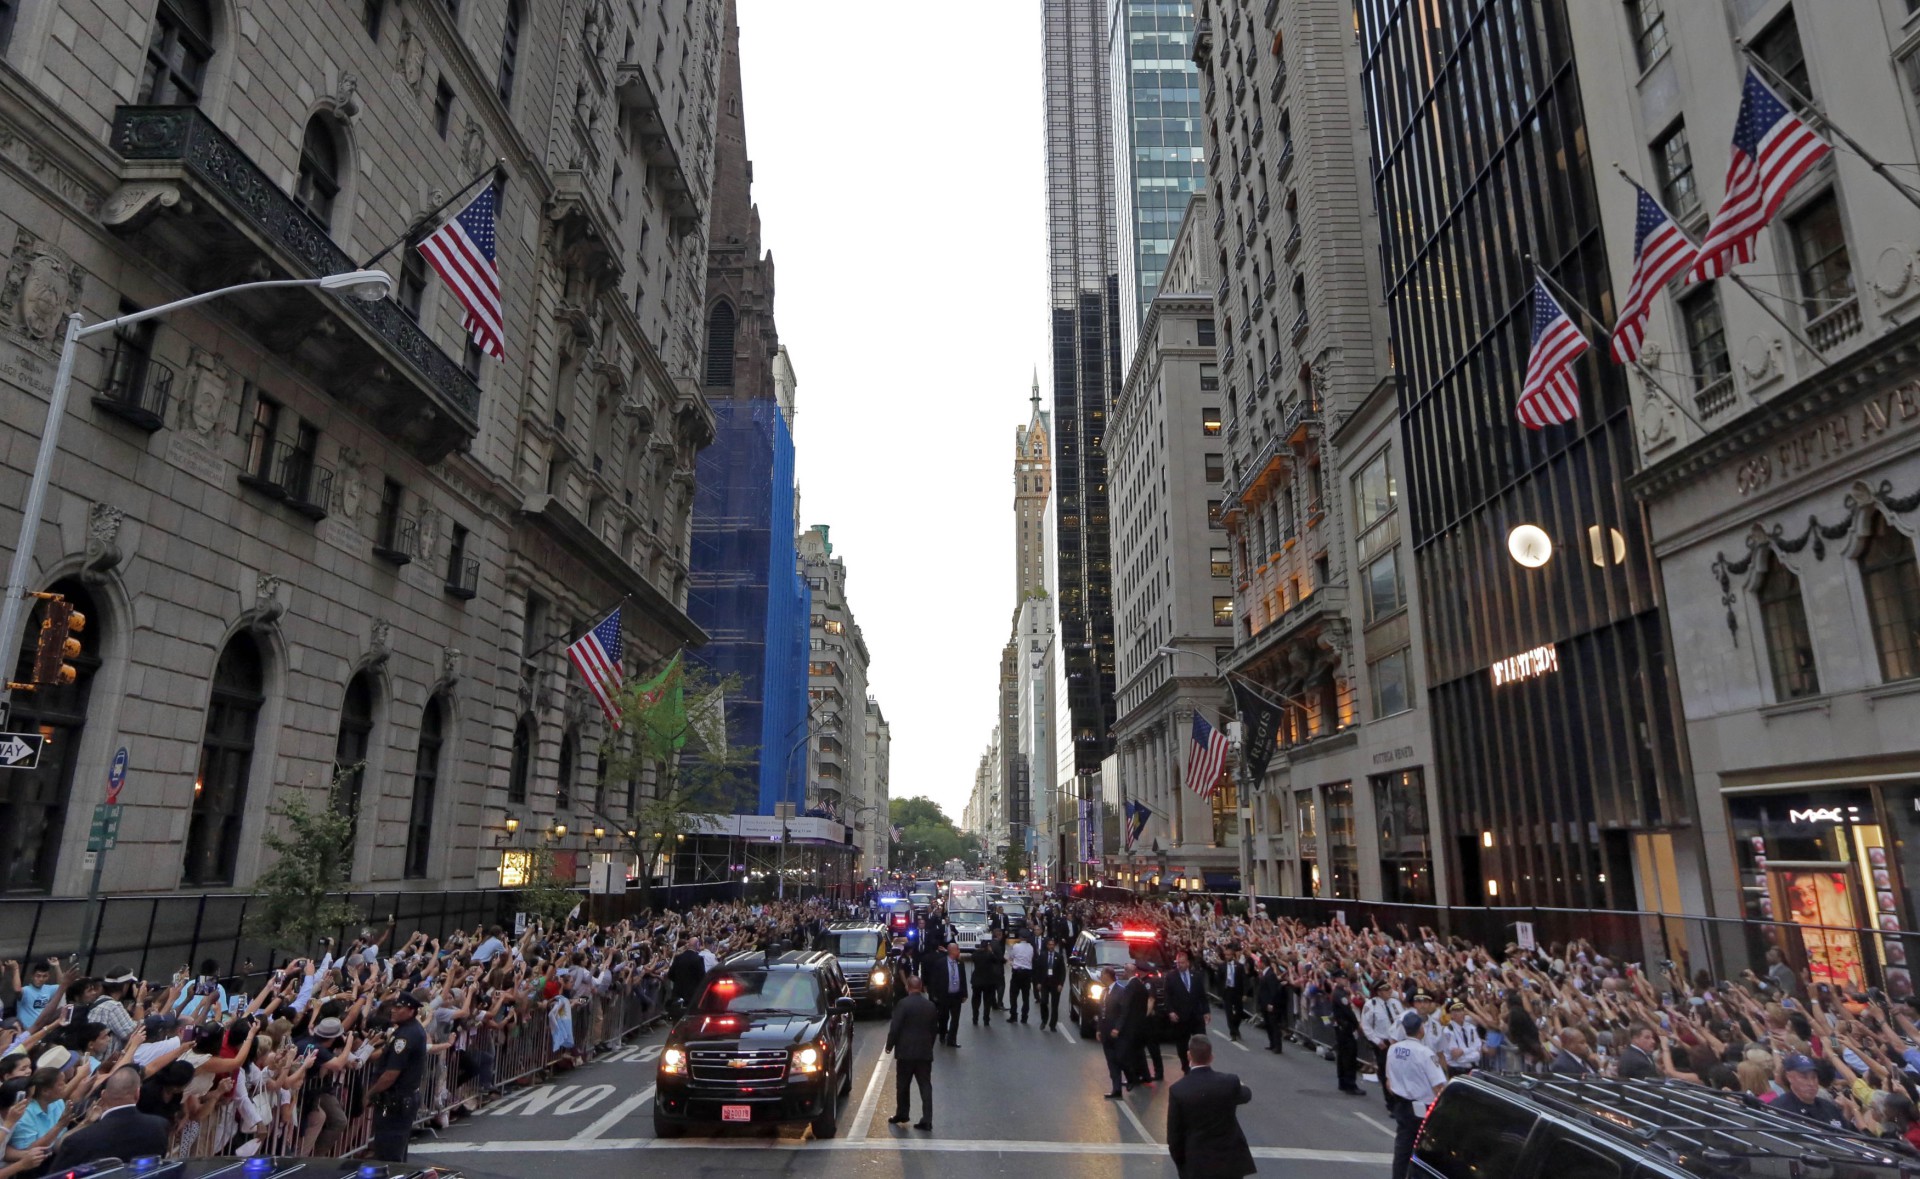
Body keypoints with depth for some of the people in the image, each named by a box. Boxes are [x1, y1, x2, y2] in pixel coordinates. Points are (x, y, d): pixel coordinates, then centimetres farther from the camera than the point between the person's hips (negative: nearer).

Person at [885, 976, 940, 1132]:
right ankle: (927, 1120, 1)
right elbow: (935, 1029, 11)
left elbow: (895, 1027, -13)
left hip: (906, 1052, -4)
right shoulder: (931, 1006, 5)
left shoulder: (902, 1004, -12)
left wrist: (889, 1045, 0)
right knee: (925, 1086, 5)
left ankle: (901, 1114, 22)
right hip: (925, 1052, 4)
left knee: (903, 1085, 12)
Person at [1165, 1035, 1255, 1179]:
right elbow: (1246, 1095, 14)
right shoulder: (1230, 1082, -11)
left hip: (1197, 1164, -2)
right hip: (1230, 1160, 2)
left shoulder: (1178, 1090, -15)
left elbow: (1173, 1136, -8)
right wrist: (1243, 1087, 38)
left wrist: (1181, 1165, 8)